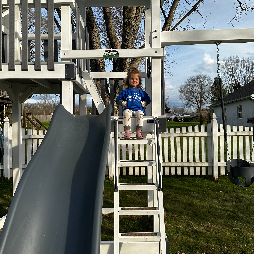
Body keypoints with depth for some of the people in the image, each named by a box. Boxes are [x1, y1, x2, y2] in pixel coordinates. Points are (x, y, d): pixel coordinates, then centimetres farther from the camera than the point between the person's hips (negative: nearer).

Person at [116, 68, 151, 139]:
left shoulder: (141, 92, 21)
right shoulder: (125, 92, 18)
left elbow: (147, 99, 25)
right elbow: (118, 100, 20)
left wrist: (144, 103, 4)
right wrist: (123, 103, 0)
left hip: (138, 109, 1)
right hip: (128, 109, 0)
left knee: (140, 113, -36)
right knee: (126, 113, -37)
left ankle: (138, 132, -32)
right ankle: (127, 132, -37)